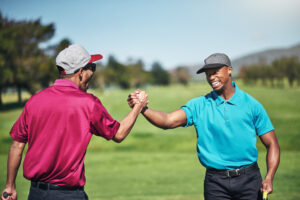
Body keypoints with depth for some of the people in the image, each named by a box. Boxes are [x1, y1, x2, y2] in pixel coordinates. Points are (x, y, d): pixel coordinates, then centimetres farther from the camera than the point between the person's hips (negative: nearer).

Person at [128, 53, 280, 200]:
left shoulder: (251, 104, 2)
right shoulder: (199, 105, 2)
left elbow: (272, 144, 3)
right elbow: (168, 121, -13)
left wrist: (269, 178, -10)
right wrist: (143, 108, -31)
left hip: (248, 180, 0)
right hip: (216, 183, 0)